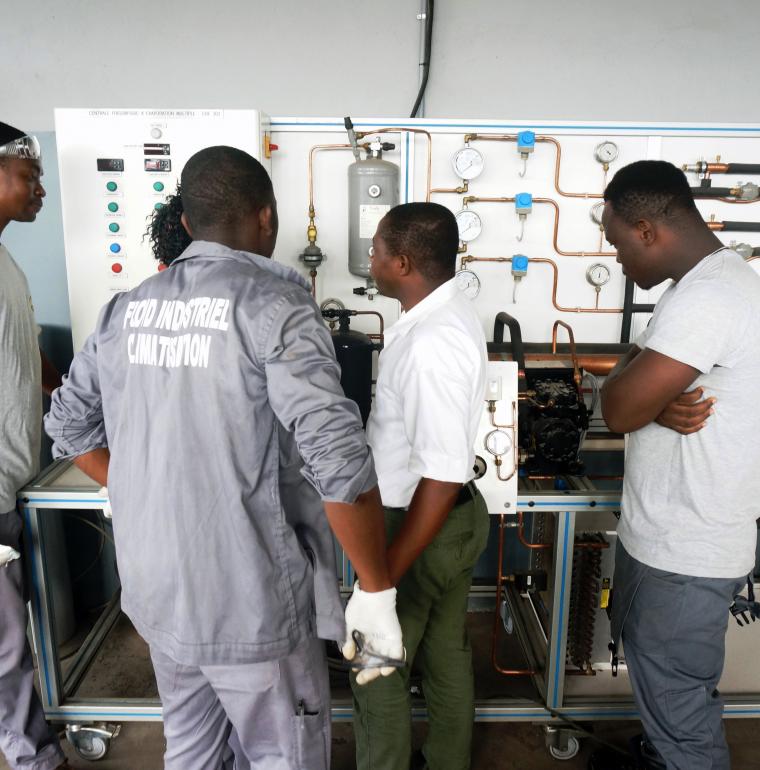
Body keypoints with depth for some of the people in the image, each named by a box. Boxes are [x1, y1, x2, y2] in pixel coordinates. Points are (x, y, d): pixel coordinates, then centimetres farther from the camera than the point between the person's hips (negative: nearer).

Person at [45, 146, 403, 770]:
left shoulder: (127, 309, 2)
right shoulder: (273, 304, -17)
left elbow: (70, 427, 13)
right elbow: (339, 462, -26)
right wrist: (377, 591, -15)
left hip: (156, 592, 6)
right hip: (251, 603, -6)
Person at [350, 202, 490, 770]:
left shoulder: (431, 342, -29)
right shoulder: (448, 312, 2)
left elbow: (443, 478, -30)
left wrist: (382, 579, -24)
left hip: (424, 525, -9)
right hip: (458, 515, 10)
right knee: (446, 652, 25)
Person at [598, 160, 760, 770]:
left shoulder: (704, 299, -26)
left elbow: (618, 409, -24)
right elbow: (641, 394, 9)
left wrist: (635, 373, -4)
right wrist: (660, 402, -13)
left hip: (685, 556, -10)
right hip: (666, 533, 10)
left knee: (680, 713, 9)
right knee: (659, 680, 29)